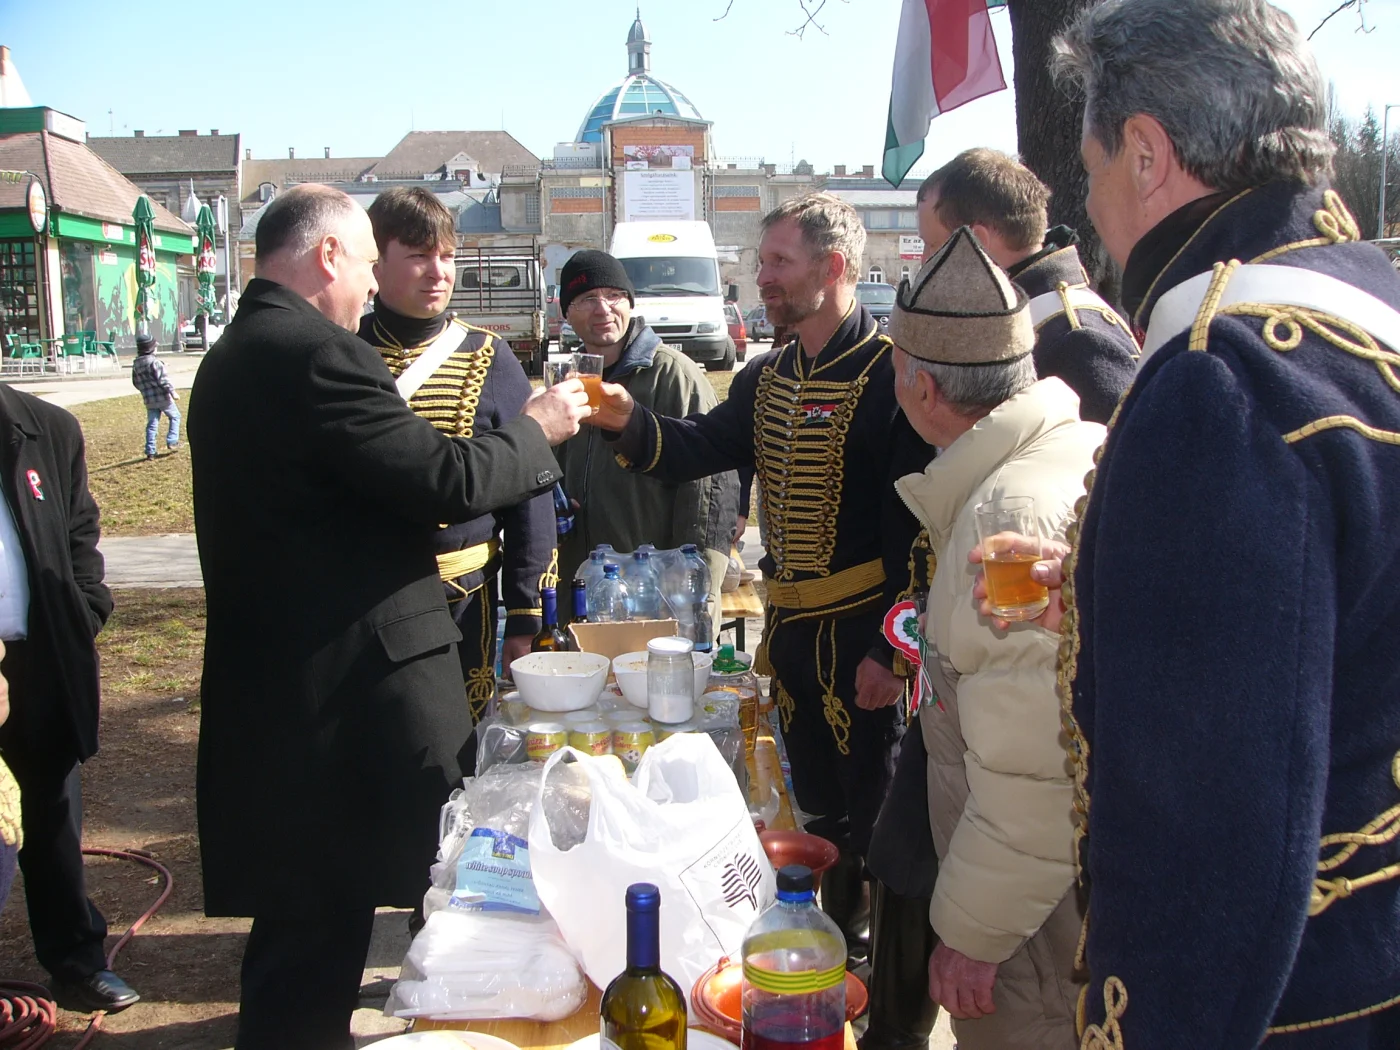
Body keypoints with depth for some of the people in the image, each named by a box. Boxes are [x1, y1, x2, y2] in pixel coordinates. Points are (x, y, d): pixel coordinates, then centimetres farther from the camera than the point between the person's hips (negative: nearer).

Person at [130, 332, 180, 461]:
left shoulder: (136, 364, 7)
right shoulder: (154, 361, -16)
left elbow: (136, 382, 13)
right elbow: (163, 379, -19)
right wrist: (172, 391, -13)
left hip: (149, 400, 6)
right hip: (162, 397, -6)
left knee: (152, 424, 9)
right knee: (174, 417, 15)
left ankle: (150, 451, 4)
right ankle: (172, 442, 8)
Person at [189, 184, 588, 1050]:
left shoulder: (230, 360, 14)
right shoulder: (319, 354, -17)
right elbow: (450, 482, -19)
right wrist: (538, 430, -2)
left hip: (267, 679, 9)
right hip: (352, 687, -9)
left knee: (301, 920, 18)